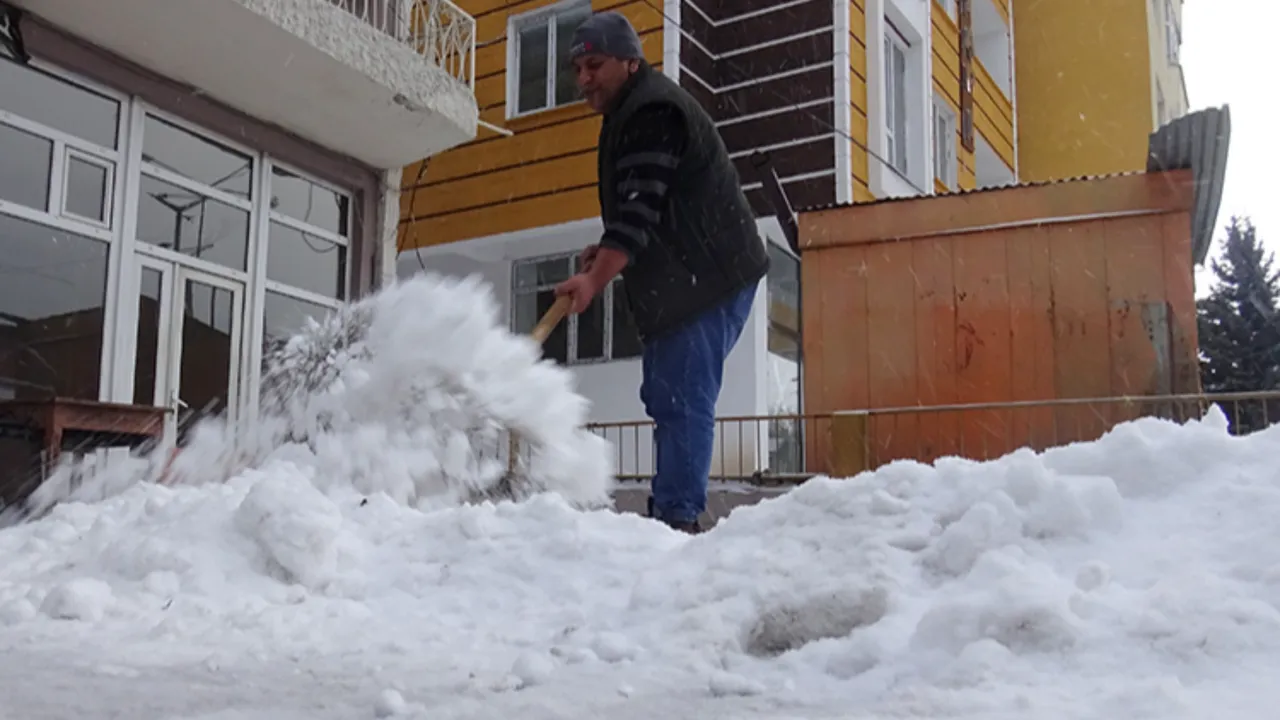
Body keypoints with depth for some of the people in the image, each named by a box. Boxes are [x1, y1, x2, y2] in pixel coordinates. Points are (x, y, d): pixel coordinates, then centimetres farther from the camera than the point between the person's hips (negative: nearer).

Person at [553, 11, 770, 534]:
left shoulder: (652, 112, -12)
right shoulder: (628, 116, 22)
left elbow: (641, 206, -23)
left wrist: (596, 277, -30)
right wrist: (607, 252, 14)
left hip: (707, 278, -11)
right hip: (679, 282, 11)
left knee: (682, 400, -14)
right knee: (665, 397, 11)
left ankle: (676, 517, -14)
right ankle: (670, 515, 17)